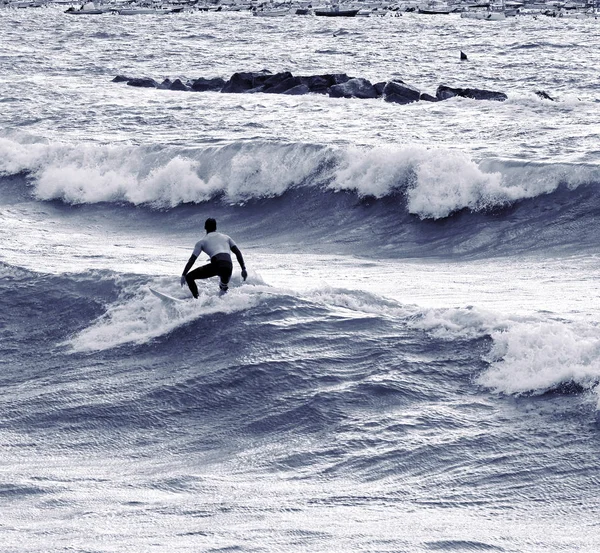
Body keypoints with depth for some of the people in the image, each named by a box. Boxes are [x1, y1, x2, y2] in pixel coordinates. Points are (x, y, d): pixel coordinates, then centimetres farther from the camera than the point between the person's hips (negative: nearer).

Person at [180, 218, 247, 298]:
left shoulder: (201, 242, 18)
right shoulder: (225, 237, 28)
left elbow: (192, 260, 13)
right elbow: (238, 252, 18)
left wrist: (184, 275, 18)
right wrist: (243, 269, 18)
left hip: (217, 264, -4)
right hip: (229, 267, 4)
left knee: (189, 277, 5)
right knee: (224, 287, 37)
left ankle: (197, 299, -9)